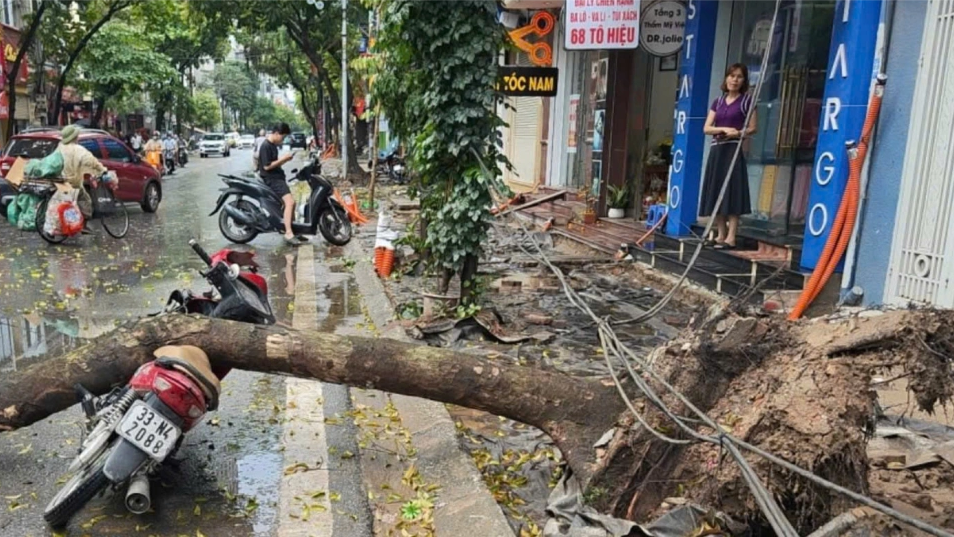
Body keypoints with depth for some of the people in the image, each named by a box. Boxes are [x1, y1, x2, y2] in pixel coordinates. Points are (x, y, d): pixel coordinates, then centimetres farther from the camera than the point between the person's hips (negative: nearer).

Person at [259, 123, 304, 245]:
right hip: (272, 179, -11)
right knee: (290, 202, -24)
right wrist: (283, 159, -17)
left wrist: (285, 159, 4)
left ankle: (293, 231, 24)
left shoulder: (273, 145, 14)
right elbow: (267, 166, -20)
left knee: (290, 202, 17)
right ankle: (288, 234, -27)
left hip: (277, 177, 11)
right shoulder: (265, 146, -16)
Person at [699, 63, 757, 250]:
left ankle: (731, 237, -10)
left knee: (732, 193, -9)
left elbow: (752, 128, -1)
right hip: (716, 150, 5)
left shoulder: (747, 101, 2)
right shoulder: (718, 102, 15)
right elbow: (706, 128, 7)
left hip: (734, 150, -5)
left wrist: (737, 133, -18)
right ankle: (721, 235, 11)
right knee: (716, 194, 4)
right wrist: (724, 129, -10)